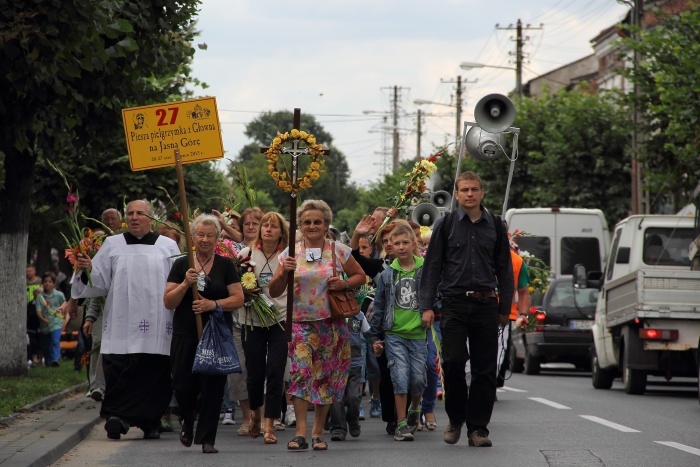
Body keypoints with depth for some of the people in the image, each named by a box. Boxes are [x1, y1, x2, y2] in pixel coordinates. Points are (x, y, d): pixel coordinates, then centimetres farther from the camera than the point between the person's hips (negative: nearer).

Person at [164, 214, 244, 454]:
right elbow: (168, 302, 2)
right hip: (185, 334, 1)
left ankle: (207, 438, 4)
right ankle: (187, 423, 29)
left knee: (212, 385, -3)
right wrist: (185, 284, -14)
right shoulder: (181, 264, 6)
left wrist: (214, 304, -15)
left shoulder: (225, 265, 5)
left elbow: (238, 299, 0)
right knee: (183, 384, -2)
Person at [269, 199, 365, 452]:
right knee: (301, 371, -18)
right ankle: (300, 433, -19)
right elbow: (274, 292, 4)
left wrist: (344, 283, -8)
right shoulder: (290, 254, 4)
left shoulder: (339, 251, 2)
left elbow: (360, 276, 12)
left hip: (331, 323, 1)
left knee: (326, 377, 5)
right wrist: (283, 272, -16)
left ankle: (318, 432, 16)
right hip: (301, 322, -1)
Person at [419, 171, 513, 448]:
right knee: (453, 362, -11)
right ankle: (455, 419, 9)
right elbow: (432, 267, 5)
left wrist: (505, 307, 10)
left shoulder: (495, 226, 10)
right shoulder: (446, 225, 5)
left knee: (485, 368, 1)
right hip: (454, 303, -2)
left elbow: (504, 268, 15)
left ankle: (477, 427, 7)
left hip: (486, 304, 2)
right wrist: (426, 306, -2)